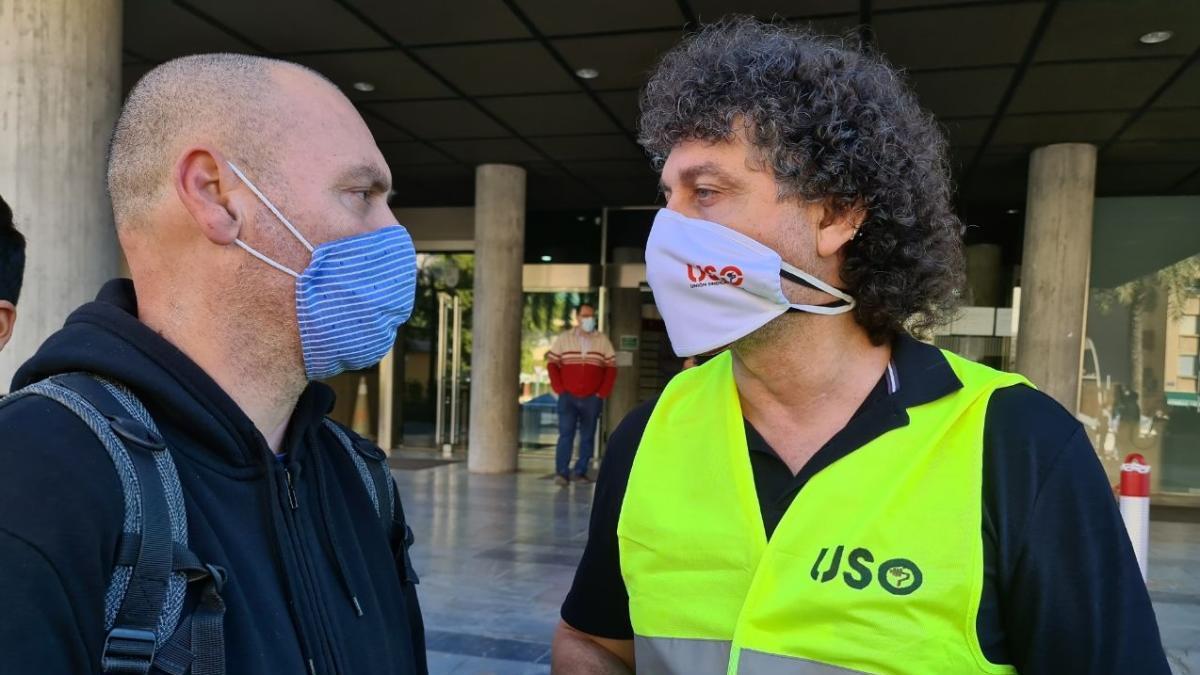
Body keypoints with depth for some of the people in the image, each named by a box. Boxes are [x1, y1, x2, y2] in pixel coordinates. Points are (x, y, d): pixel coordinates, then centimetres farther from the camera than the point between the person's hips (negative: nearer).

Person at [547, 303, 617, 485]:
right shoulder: (563, 338, 7)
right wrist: (560, 389, -3)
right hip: (568, 397, -1)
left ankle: (581, 472, 12)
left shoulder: (603, 340, 8)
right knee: (566, 433, -10)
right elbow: (552, 363, 6)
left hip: (592, 399, 1)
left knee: (587, 436, 4)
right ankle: (561, 472, -9)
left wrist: (603, 393, -2)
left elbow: (611, 367, 6)